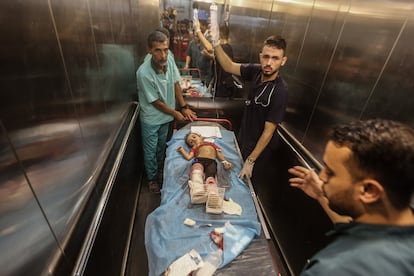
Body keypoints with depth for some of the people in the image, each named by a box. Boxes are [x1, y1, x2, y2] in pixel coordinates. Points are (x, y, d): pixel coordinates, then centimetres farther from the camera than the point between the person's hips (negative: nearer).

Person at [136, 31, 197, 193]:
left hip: (165, 116, 6)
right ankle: (152, 178, 37)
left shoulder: (168, 62, -13)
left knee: (161, 146, 26)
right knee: (150, 151, 13)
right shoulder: (144, 73, -31)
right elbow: (156, 102, -22)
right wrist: (175, 113, -11)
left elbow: (176, 84, 0)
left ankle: (160, 170, 52)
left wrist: (184, 107, -5)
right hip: (151, 120, -6)